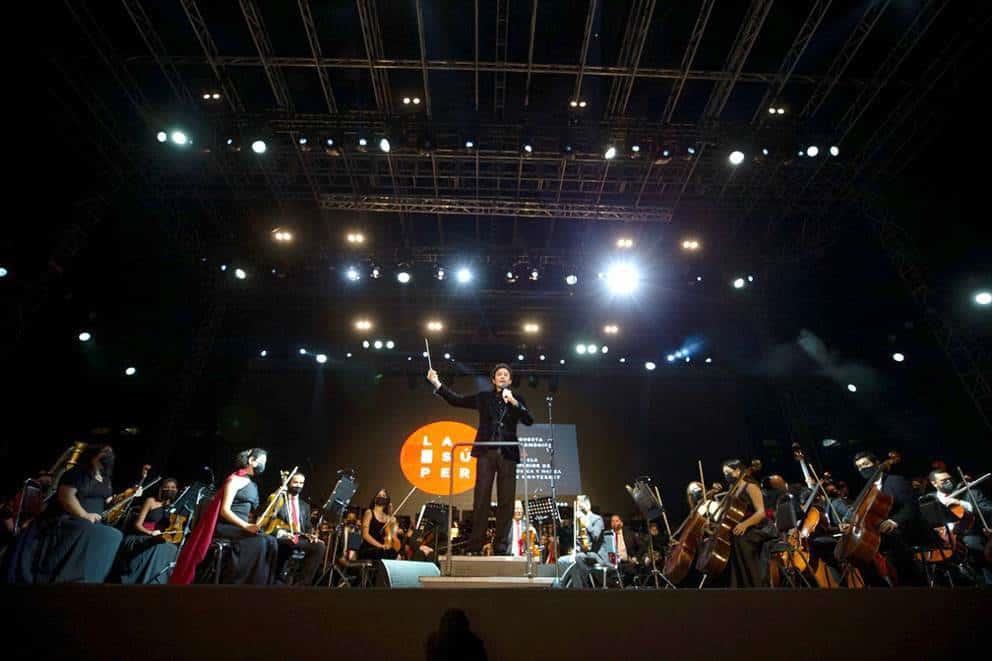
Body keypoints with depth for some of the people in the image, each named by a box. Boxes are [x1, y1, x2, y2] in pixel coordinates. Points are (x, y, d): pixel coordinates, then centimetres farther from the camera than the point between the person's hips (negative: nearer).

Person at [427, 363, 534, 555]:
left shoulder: (517, 399, 11)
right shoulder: (483, 397, 11)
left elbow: (529, 420, -2)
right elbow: (457, 400, 7)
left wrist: (514, 402, -16)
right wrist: (437, 384, 0)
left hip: (508, 453, 0)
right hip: (486, 452, 0)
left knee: (505, 500, 1)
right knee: (481, 497, -1)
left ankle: (502, 543, 8)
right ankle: (476, 542, 5)